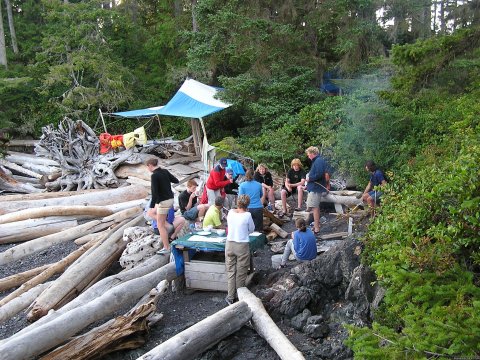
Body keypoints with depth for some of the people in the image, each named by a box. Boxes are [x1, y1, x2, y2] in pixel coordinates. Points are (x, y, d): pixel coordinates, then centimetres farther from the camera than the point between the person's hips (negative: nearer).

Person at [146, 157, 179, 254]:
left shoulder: (154, 175, -17)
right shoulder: (165, 171, 4)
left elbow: (154, 192, -21)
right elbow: (176, 181, 13)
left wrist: (152, 205, -16)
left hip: (163, 201, -9)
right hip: (170, 198, 9)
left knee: (160, 225, 1)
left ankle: (166, 248, 3)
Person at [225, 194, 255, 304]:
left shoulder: (230, 212, -4)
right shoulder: (247, 215, -15)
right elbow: (251, 229, -1)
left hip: (230, 244, 3)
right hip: (242, 246, -3)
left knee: (230, 271, 12)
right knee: (241, 273, 10)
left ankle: (230, 297, 18)